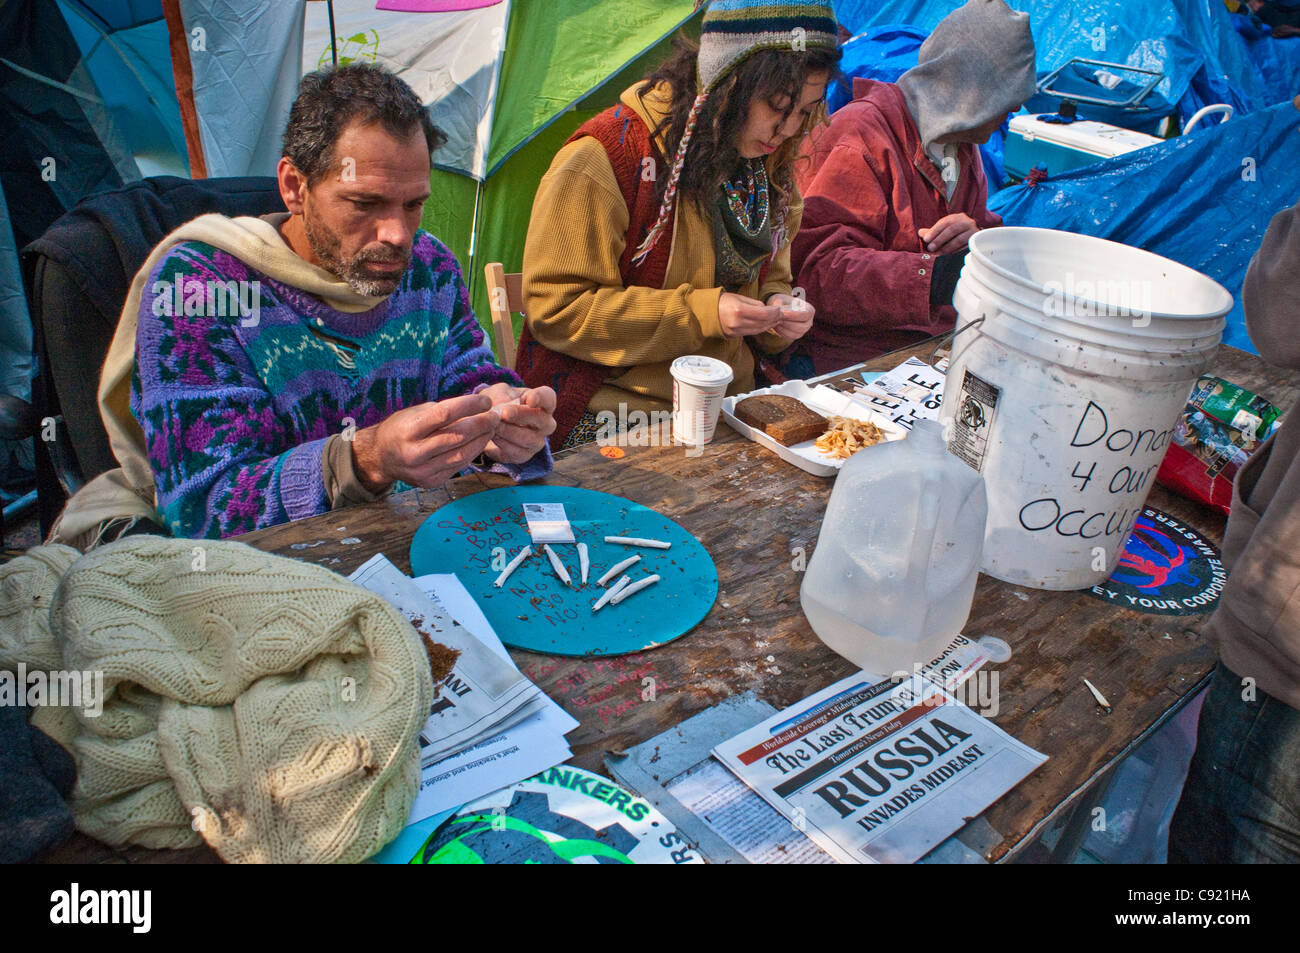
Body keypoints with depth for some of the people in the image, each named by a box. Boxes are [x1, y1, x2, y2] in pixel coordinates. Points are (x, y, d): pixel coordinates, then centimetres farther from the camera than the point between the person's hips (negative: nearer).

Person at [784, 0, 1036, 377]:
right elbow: (818, 268, -22)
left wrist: (979, 239, -5)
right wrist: (933, 277, -36)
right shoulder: (862, 134, -11)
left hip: (939, 343, 9)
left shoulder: (961, 144, 18)